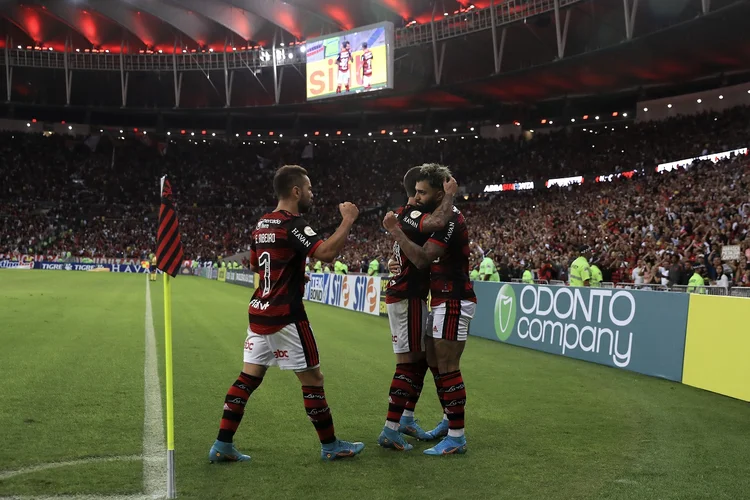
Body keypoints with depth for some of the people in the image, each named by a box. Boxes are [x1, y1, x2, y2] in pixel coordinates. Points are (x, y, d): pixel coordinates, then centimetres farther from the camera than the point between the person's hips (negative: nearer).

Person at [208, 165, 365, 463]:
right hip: (285, 316, -8)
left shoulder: (262, 224, 11)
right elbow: (327, 253, -28)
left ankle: (222, 446, 10)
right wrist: (347, 220, -18)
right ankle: (330, 446, 14)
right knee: (312, 378, 3)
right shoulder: (293, 224, -15)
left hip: (259, 313, 8)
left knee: (248, 378, 10)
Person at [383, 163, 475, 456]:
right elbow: (426, 258, 20)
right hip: (442, 302, 11)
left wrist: (395, 231, -20)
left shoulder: (450, 220, -17)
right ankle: (449, 420, 32)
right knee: (434, 362, 17)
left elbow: (422, 259, -26)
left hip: (453, 302, -10)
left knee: (447, 367, -9)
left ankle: (456, 437, -3)